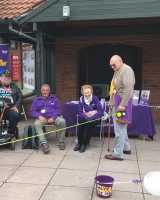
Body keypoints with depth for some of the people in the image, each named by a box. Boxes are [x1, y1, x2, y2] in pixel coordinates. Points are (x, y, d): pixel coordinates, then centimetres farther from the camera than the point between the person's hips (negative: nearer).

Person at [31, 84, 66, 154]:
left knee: (62, 121, -30)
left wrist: (53, 117, -11)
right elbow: (33, 111, 9)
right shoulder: (36, 100, 18)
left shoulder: (54, 99, 19)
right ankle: (43, 143, -43)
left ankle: (61, 142, -17)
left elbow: (58, 109, 9)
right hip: (42, 118, 0)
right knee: (37, 123, -34)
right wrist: (39, 116, -13)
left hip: (53, 117, 0)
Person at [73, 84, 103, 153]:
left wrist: (91, 117, -26)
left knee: (88, 123, -32)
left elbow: (101, 111, -15)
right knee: (80, 121, -28)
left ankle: (85, 144, -17)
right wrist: (86, 115, -21)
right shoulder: (81, 99, -1)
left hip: (94, 118, -3)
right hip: (85, 117, 3)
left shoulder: (95, 99, -9)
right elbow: (80, 112, -1)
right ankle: (79, 143, -14)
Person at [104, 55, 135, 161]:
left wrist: (122, 104, -24)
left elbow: (128, 88, -21)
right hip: (116, 102, 10)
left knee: (119, 128, -6)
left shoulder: (126, 70, -12)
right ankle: (126, 148, 31)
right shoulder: (117, 71, 17)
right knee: (121, 127, 18)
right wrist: (111, 102, 14)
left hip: (122, 102, -10)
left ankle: (118, 153, 1)